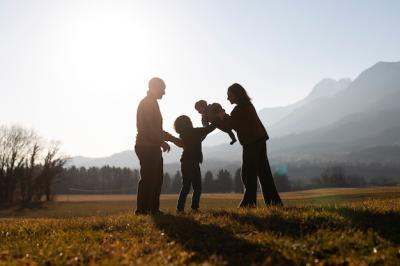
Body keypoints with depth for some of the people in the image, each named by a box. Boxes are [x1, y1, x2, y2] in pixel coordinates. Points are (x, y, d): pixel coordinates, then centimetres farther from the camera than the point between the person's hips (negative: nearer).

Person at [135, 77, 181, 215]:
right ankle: (142, 209, -6)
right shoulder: (146, 103, -7)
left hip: (153, 147, 10)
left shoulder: (152, 103, 23)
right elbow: (146, 127, -18)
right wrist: (162, 142, -17)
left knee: (156, 179, 8)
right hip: (146, 147, -10)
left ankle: (153, 208, 11)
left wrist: (173, 139, 23)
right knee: (147, 178, -10)